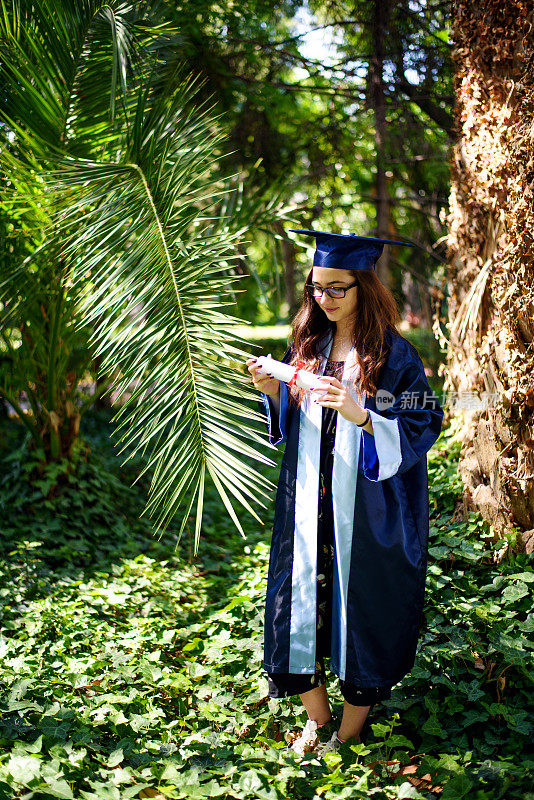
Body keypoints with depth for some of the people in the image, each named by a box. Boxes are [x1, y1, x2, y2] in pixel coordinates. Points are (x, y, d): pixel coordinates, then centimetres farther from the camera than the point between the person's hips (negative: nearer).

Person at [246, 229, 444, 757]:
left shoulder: (394, 355, -10)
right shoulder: (306, 345, 6)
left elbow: (418, 431, -13)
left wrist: (360, 416, -28)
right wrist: (273, 393, -7)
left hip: (366, 511, -4)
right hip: (308, 505, 5)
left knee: (361, 603, 5)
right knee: (302, 599, 7)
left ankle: (351, 728, 24)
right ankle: (317, 718, 27)